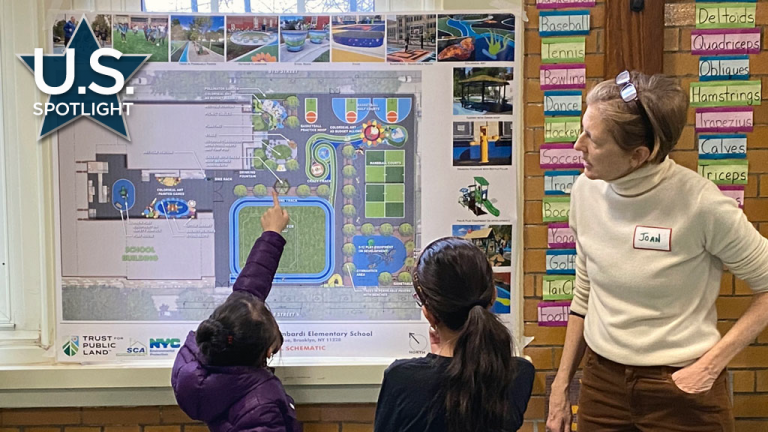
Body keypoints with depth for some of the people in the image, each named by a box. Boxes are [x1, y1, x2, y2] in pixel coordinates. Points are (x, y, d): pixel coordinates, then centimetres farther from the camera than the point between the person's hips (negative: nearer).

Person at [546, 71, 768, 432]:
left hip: (682, 391, -4)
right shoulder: (586, 191, -5)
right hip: (601, 382, 4)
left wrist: (710, 364, -14)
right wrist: (561, 383, 9)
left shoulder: (701, 204, -19)